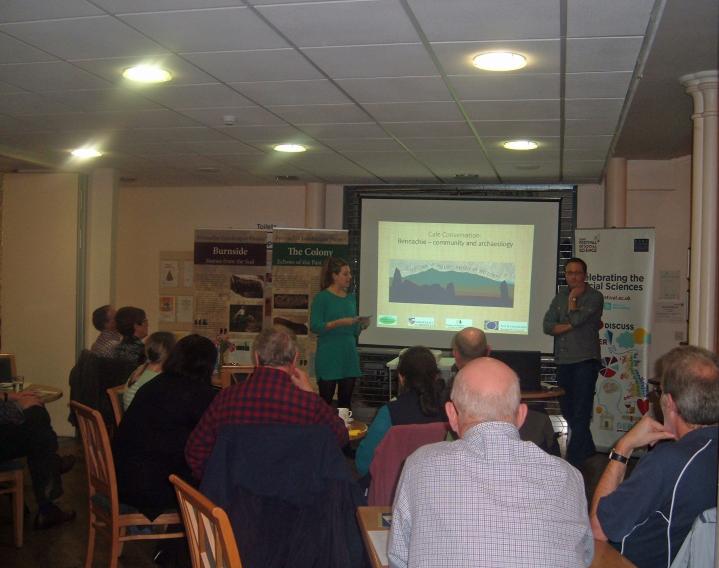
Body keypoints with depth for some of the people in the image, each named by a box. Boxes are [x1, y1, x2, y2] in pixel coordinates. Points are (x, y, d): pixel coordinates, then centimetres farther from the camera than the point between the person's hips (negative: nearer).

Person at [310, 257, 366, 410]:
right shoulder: (322, 298, -5)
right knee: (325, 400, -2)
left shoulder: (351, 298, 12)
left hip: (349, 356, 6)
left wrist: (361, 325, -4)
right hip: (329, 357, -5)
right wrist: (340, 322, -21)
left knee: (346, 401, 7)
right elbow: (315, 326, -14)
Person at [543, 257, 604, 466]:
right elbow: (547, 326, 2)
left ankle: (574, 460, -6)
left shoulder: (594, 297, -2)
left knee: (580, 412, -9)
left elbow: (576, 319, -17)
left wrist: (573, 299, 0)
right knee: (567, 410, 14)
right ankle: (588, 452, 30)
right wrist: (572, 326, -11)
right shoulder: (560, 297, 14)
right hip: (563, 361, 6)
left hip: (585, 360, -6)